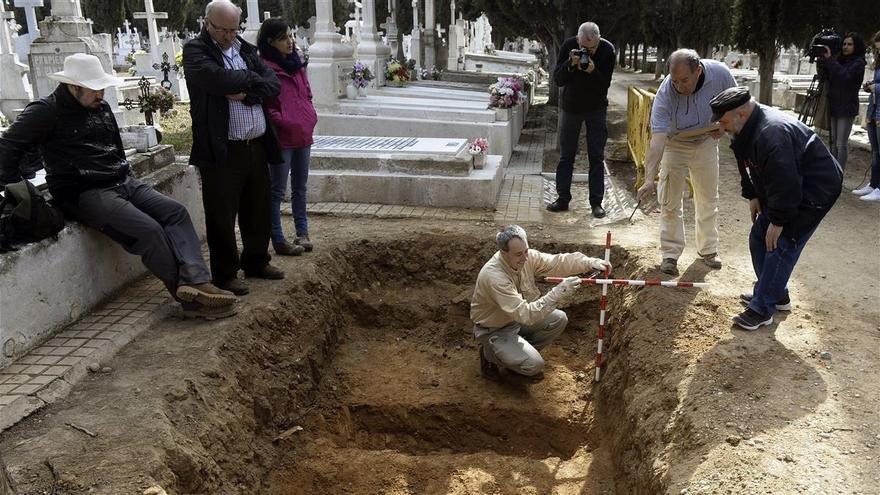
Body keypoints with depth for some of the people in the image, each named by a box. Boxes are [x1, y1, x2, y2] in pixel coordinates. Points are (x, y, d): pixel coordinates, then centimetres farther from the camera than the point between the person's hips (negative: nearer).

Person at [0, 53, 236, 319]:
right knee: (147, 230, -25)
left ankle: (196, 282, -29)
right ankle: (192, 299, -21)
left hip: (123, 183, 8)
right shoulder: (46, 112, -7)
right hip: (84, 194, -8)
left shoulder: (101, 107, 16)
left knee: (175, 211, -13)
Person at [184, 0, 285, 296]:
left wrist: (246, 93, -12)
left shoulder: (246, 50, 15)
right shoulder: (195, 50, -2)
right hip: (222, 150, -6)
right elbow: (217, 78, -21)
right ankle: (224, 274, 15)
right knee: (222, 215, 2)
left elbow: (273, 84, 4)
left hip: (257, 146, 6)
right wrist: (251, 79, -6)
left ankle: (256, 261, 34)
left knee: (259, 210, 16)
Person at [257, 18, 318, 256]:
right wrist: (282, 122, -15)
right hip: (282, 137, -7)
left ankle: (302, 232, 28)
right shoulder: (265, 68, -12)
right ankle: (278, 240, 9)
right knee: (278, 190, 1)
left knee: (300, 187, 16)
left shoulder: (297, 62, 11)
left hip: (304, 135, 7)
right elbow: (263, 105, -14)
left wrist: (310, 117, 8)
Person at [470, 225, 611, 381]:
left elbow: (558, 262, -10)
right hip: (495, 330, -8)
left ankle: (523, 353, 12)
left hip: (517, 318, 8)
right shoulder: (494, 277, -37)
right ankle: (489, 354, 6)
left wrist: (590, 262, -26)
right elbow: (525, 315, -38)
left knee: (559, 319, -2)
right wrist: (558, 292, -41)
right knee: (534, 364, -21)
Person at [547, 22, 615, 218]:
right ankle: (563, 198, 11)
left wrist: (592, 71, -37)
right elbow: (558, 80, -17)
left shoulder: (607, 50, -17)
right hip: (570, 107, 1)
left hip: (596, 108, -1)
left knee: (597, 156, 0)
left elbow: (605, 84, -20)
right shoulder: (568, 46, -15)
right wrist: (570, 64, -34)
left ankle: (596, 202, 4)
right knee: (566, 155, 4)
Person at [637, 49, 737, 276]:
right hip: (674, 144, -3)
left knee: (708, 200, 12)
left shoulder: (720, 73, -25)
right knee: (670, 202, -3)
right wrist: (649, 179, -47)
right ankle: (670, 254, 10)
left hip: (706, 142, 3)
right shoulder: (665, 94, -34)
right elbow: (657, 140, -39)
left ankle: (708, 250, 28)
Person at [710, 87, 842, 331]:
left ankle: (762, 310, -5)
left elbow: (785, 183, -32)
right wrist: (753, 196, 10)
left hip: (816, 190, -10)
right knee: (759, 239, 11)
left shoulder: (772, 135, -33)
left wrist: (778, 221, -24)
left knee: (781, 246, -12)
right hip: (786, 190, 11)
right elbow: (749, 167, 16)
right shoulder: (749, 129, 0)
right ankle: (777, 295, 26)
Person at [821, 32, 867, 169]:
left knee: (841, 143, -7)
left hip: (847, 108, -6)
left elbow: (845, 75, -22)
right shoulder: (839, 59, 11)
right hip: (833, 105, 6)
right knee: (833, 141, 10)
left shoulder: (858, 63, -6)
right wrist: (823, 60, -1)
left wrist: (829, 59, -18)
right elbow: (828, 76, 13)